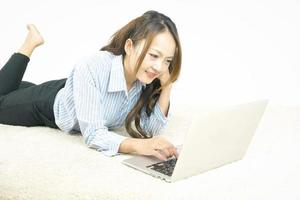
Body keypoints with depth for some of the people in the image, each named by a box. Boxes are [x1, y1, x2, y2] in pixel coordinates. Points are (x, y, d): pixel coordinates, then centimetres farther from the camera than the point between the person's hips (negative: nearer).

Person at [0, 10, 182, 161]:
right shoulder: (91, 69, -45)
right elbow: (93, 135, -46)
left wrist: (166, 88, -39)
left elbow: (150, 129, -24)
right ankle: (31, 44, 28)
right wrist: (138, 145, -64)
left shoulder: (149, 79, -31)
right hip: (50, 103, -5)